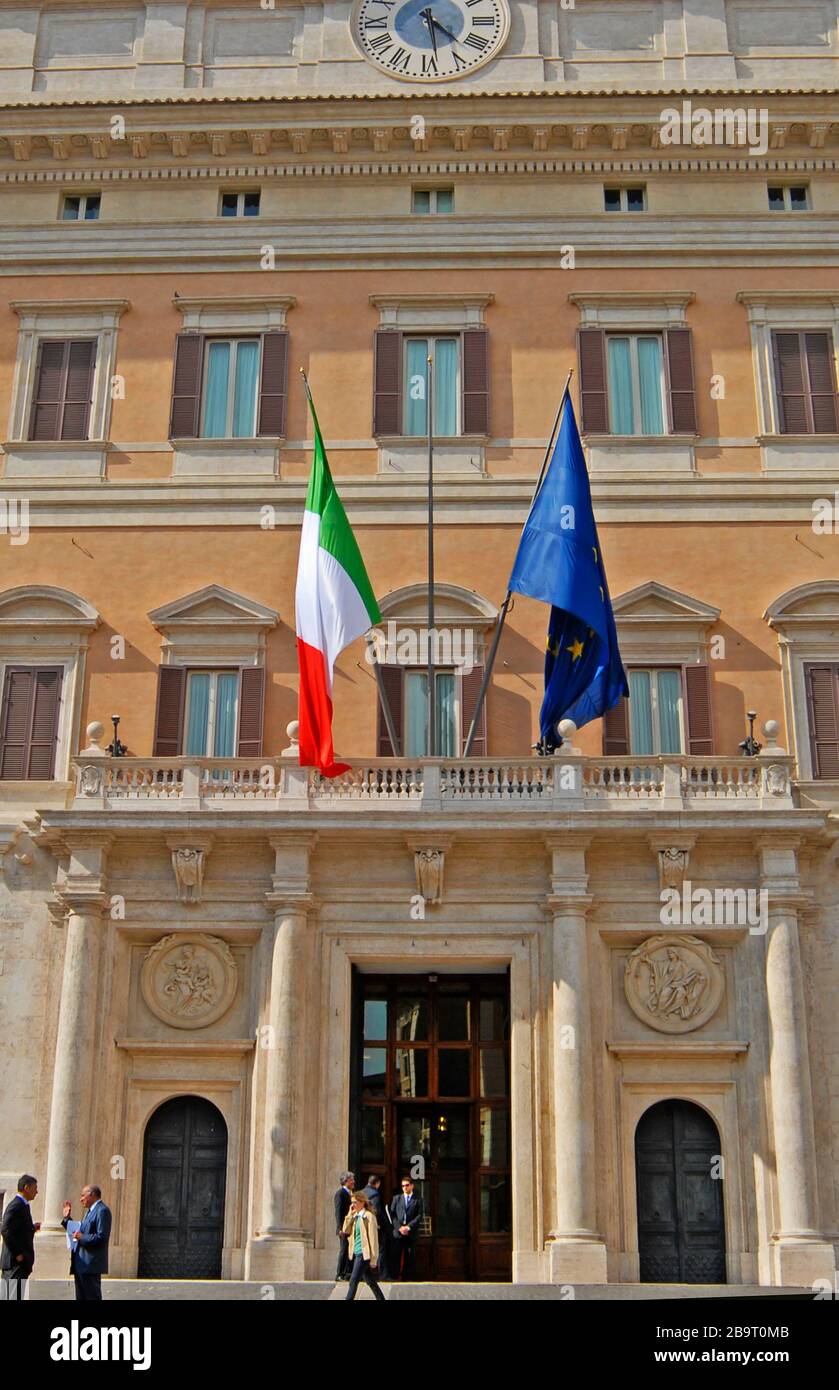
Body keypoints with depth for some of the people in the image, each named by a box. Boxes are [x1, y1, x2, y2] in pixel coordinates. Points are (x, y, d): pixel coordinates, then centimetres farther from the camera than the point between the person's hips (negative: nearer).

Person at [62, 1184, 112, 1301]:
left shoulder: (102, 1211, -12)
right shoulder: (89, 1211, 21)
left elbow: (101, 1237, -20)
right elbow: (79, 1232, 24)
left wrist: (82, 1237, -21)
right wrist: (67, 1219, 18)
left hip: (91, 1265, -10)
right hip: (81, 1265, 10)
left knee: (92, 1297, -8)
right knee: (81, 1297, 11)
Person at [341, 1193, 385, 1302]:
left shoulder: (368, 1216, -11)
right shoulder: (355, 1217, 12)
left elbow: (373, 1239, -12)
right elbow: (345, 1231, 3)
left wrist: (373, 1259, -14)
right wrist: (350, 1215, -2)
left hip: (364, 1253, -8)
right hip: (356, 1253, 8)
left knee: (353, 1281, -9)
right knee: (370, 1281, 14)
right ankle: (381, 1299, 23)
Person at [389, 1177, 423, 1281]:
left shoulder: (418, 1199, 9)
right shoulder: (396, 1198, 14)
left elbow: (419, 1216, 0)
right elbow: (392, 1214, 7)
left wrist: (408, 1227, -10)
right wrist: (399, 1227, -7)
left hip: (411, 1233, -1)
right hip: (398, 1232, 1)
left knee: (409, 1257, -1)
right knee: (396, 1256, -3)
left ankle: (408, 1276, 4)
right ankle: (395, 1276, 2)